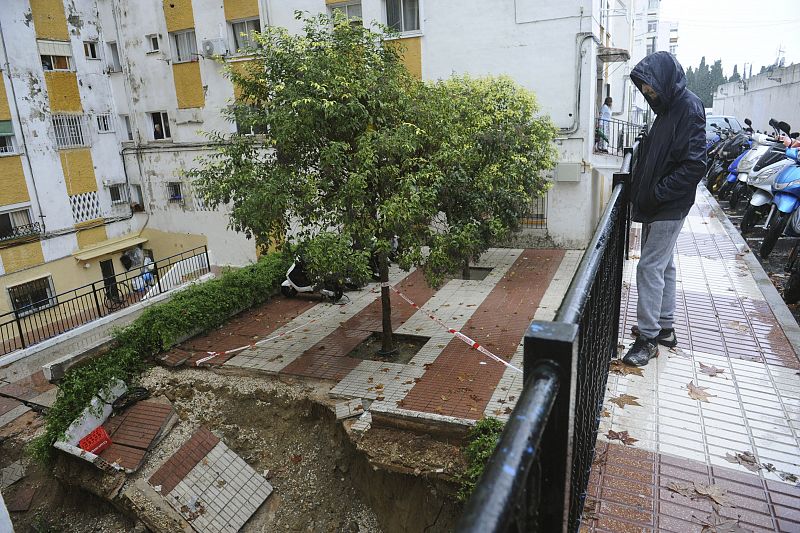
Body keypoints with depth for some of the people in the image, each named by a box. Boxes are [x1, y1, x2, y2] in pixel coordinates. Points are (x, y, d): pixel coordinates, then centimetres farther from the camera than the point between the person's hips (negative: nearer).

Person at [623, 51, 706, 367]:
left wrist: (657, 193, -20)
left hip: (669, 208, -9)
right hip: (659, 207, 9)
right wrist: (641, 190, 7)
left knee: (650, 267, -6)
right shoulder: (668, 107, 12)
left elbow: (694, 164, -21)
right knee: (664, 265, 15)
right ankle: (664, 328, 28)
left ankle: (648, 338, 3)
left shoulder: (689, 107, -15)